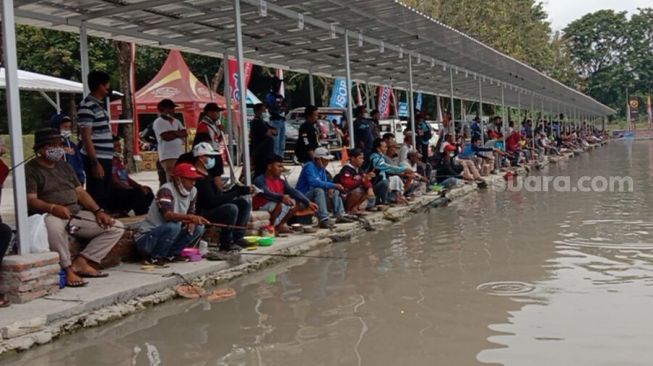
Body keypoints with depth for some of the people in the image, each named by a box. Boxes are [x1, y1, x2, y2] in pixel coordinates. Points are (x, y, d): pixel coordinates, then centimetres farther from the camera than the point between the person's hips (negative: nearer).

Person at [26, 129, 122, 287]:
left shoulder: (64, 166, 20)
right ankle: (67, 269, -29)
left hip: (77, 214, 7)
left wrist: (98, 211, 0)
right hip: (50, 215, -7)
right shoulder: (30, 170, -1)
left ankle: (81, 262, -12)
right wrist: (53, 208, -34)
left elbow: (80, 192, 16)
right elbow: (30, 200, -14)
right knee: (54, 225, -44)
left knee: (116, 227, -5)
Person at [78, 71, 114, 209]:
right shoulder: (87, 106, -13)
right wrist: (95, 163, -21)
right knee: (96, 197, -4)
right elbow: (86, 137, -17)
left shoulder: (100, 105, 15)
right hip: (96, 159, -9)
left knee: (106, 196, 15)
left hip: (105, 158, 9)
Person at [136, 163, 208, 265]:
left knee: (199, 228, -6)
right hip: (147, 239, -7)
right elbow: (167, 215, -37)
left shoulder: (192, 191, 2)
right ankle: (155, 258, -13)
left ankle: (169, 254, 1)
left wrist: (191, 222, -14)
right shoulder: (166, 190, -21)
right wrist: (190, 217, -51)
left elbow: (190, 213, 10)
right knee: (173, 226, -34)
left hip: (169, 234, 7)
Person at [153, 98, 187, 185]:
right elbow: (166, 136, -14)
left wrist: (173, 133, -6)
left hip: (180, 155, 7)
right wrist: (178, 133, 2)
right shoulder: (159, 122, -1)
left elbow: (185, 133, 8)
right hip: (168, 156, -7)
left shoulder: (176, 121, 21)